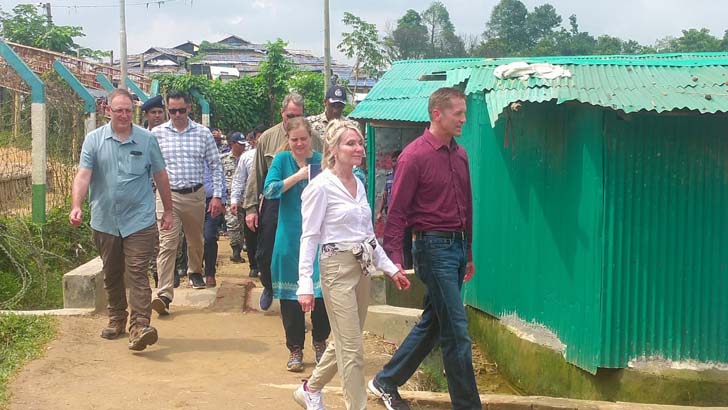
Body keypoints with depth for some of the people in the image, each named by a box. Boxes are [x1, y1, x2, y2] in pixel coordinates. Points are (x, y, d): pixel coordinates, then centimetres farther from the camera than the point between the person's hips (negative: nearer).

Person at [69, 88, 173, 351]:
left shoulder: (147, 140, 2)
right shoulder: (94, 139, 1)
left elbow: (160, 176, 8)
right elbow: (83, 175, -7)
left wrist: (168, 211, 11)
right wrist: (76, 207, -22)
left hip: (139, 220, -2)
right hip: (105, 221, 2)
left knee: (137, 273, -11)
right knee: (111, 275, 14)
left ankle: (140, 327, -17)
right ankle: (117, 320, 30)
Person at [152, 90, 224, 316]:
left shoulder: (203, 133, 2)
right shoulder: (157, 133, 0)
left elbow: (215, 166, 5)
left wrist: (217, 195, 0)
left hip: (195, 195, 2)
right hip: (168, 195, -2)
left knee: (195, 239, 19)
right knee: (167, 244, -11)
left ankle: (195, 272, 46)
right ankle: (164, 295, -15)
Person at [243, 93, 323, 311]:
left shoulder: (314, 140, 1)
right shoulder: (268, 138, 2)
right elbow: (256, 176, 4)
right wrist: (251, 207, -1)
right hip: (273, 204, 1)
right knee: (265, 254, 7)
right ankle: (268, 287, 35)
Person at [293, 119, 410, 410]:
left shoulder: (359, 184, 11)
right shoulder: (321, 186, -11)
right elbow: (309, 237, -13)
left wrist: (390, 268, 12)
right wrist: (305, 285, -17)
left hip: (362, 268, 8)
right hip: (337, 268, -8)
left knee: (344, 343, 16)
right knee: (352, 349, -5)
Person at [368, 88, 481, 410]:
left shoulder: (460, 154, 11)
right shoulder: (415, 155, -11)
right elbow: (396, 211, -12)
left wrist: (469, 254, 20)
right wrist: (394, 258, -18)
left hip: (458, 246, 8)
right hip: (434, 246, -8)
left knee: (432, 323, 15)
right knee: (456, 331, -5)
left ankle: (385, 382, 29)